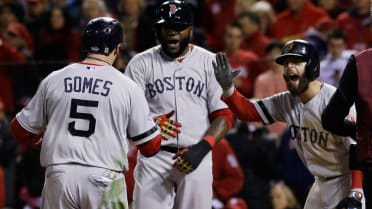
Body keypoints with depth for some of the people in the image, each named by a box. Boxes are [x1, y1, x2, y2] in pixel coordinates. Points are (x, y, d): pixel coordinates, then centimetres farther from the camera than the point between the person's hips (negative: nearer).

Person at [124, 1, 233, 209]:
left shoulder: (210, 62, 5)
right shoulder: (141, 63, 4)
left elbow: (224, 115, 2)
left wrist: (203, 148, -16)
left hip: (196, 158, 1)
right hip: (154, 158, -1)